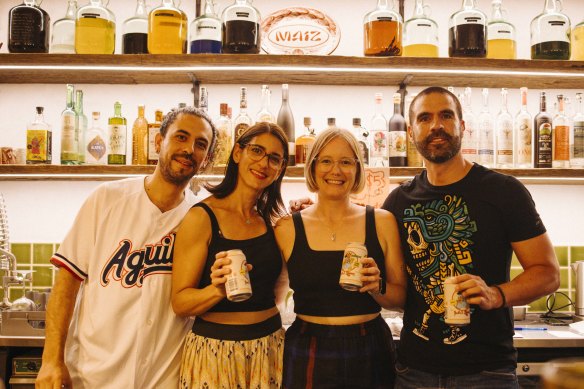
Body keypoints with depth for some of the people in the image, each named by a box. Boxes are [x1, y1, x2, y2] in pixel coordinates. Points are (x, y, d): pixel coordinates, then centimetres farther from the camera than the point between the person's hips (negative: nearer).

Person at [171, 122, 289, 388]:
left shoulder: (272, 220, 4)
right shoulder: (201, 217, -11)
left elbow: (278, 285, 11)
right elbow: (179, 303, -11)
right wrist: (218, 289, -30)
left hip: (270, 344, 5)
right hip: (215, 345, -4)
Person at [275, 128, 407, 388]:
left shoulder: (382, 222, -1)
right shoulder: (287, 228, -3)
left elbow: (401, 297, 3)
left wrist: (377, 287, -15)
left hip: (371, 351, 1)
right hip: (308, 355, -1)